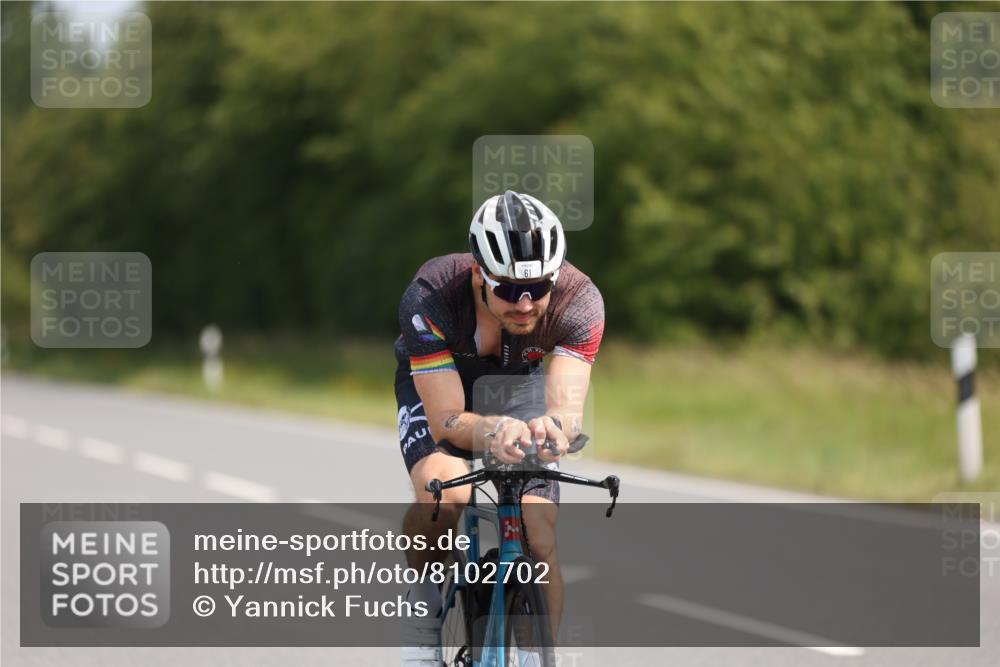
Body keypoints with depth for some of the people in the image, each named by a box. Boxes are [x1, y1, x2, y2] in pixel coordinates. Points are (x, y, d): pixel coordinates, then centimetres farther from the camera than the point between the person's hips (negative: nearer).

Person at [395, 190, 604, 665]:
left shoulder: (578, 300, -33)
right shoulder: (429, 297, -38)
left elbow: (569, 406, -43)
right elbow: (448, 421, -39)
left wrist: (554, 426, -67)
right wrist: (493, 432, -61)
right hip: (435, 386, -2)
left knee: (540, 545, -12)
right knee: (444, 497, -32)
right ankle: (423, 600, -5)